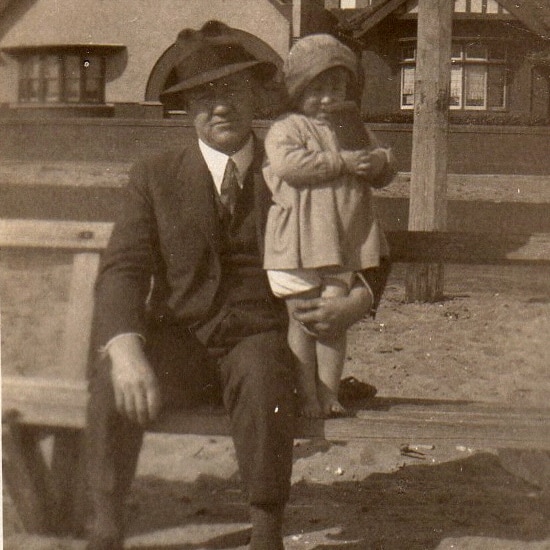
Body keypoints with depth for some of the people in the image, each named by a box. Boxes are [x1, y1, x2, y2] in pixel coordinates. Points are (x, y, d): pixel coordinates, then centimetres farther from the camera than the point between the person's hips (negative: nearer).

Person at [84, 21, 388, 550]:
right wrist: (125, 349, -25)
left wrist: (357, 302, -8)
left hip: (260, 335, -1)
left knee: (263, 379, -36)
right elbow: (123, 269, -4)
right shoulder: (154, 175, 9)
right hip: (178, 342, 1)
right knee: (112, 379, -30)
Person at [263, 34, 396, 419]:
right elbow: (289, 163, -23)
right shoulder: (286, 128, -2)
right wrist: (343, 161, -20)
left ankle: (329, 394, 15)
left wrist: (380, 161, -4)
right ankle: (307, 395, 11)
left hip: (345, 240, 4)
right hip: (299, 241, -4)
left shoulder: (352, 124, 17)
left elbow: (385, 175, 21)